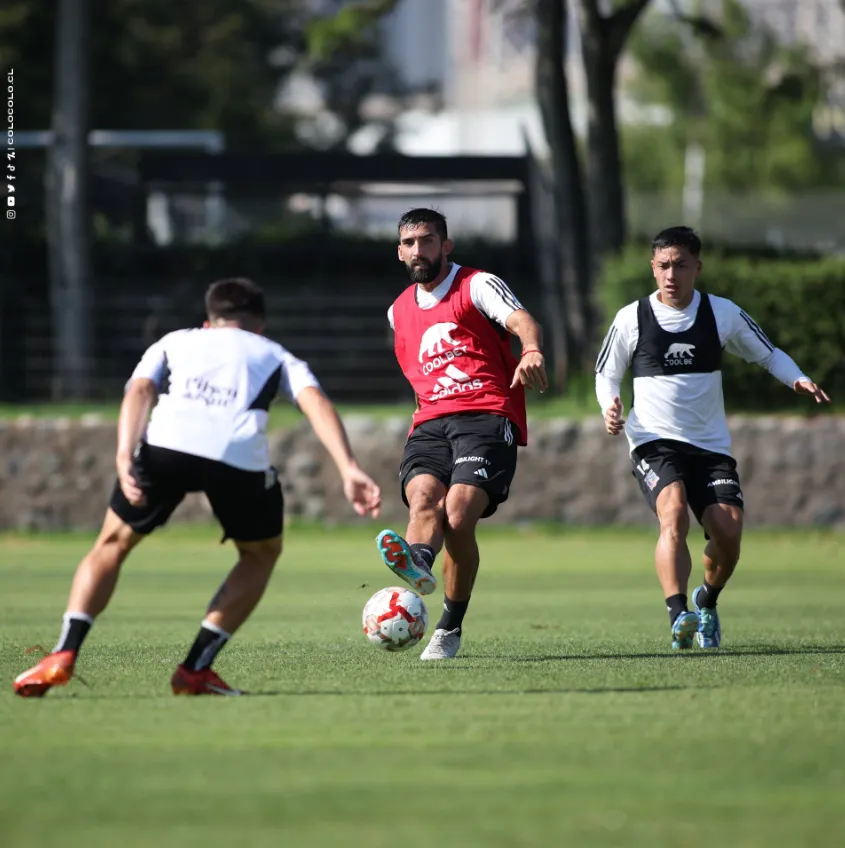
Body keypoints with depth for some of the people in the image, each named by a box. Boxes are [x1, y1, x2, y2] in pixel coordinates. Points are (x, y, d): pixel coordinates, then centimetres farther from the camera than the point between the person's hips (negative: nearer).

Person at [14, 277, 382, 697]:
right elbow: (315, 402, 12)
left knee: (113, 543, 24)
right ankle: (196, 670, 18)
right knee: (261, 553, 27)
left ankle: (64, 656, 7)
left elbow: (139, 391, 13)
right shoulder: (277, 356, 33)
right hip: (240, 454, -1)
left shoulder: (173, 343, 35)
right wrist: (349, 470, 0)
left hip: (167, 442, 1)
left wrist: (124, 458, -1)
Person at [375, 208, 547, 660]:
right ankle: (418, 564, -60)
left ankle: (450, 628, -11)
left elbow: (519, 320, -15)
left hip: (486, 415, -5)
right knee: (423, 496, -28)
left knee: (459, 517, -22)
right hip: (431, 423, 5)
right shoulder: (399, 311, 25)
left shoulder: (478, 285, 5)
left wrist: (531, 348, -37)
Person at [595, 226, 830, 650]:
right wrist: (609, 407, -9)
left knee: (728, 530, -12)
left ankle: (707, 601, 20)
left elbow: (768, 353, 15)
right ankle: (678, 615, -39)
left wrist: (797, 380, -6)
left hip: (710, 444, 2)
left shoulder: (723, 313, 4)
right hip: (654, 441, -2)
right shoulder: (631, 319, 0)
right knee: (674, 514, -29)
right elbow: (606, 374, 13)